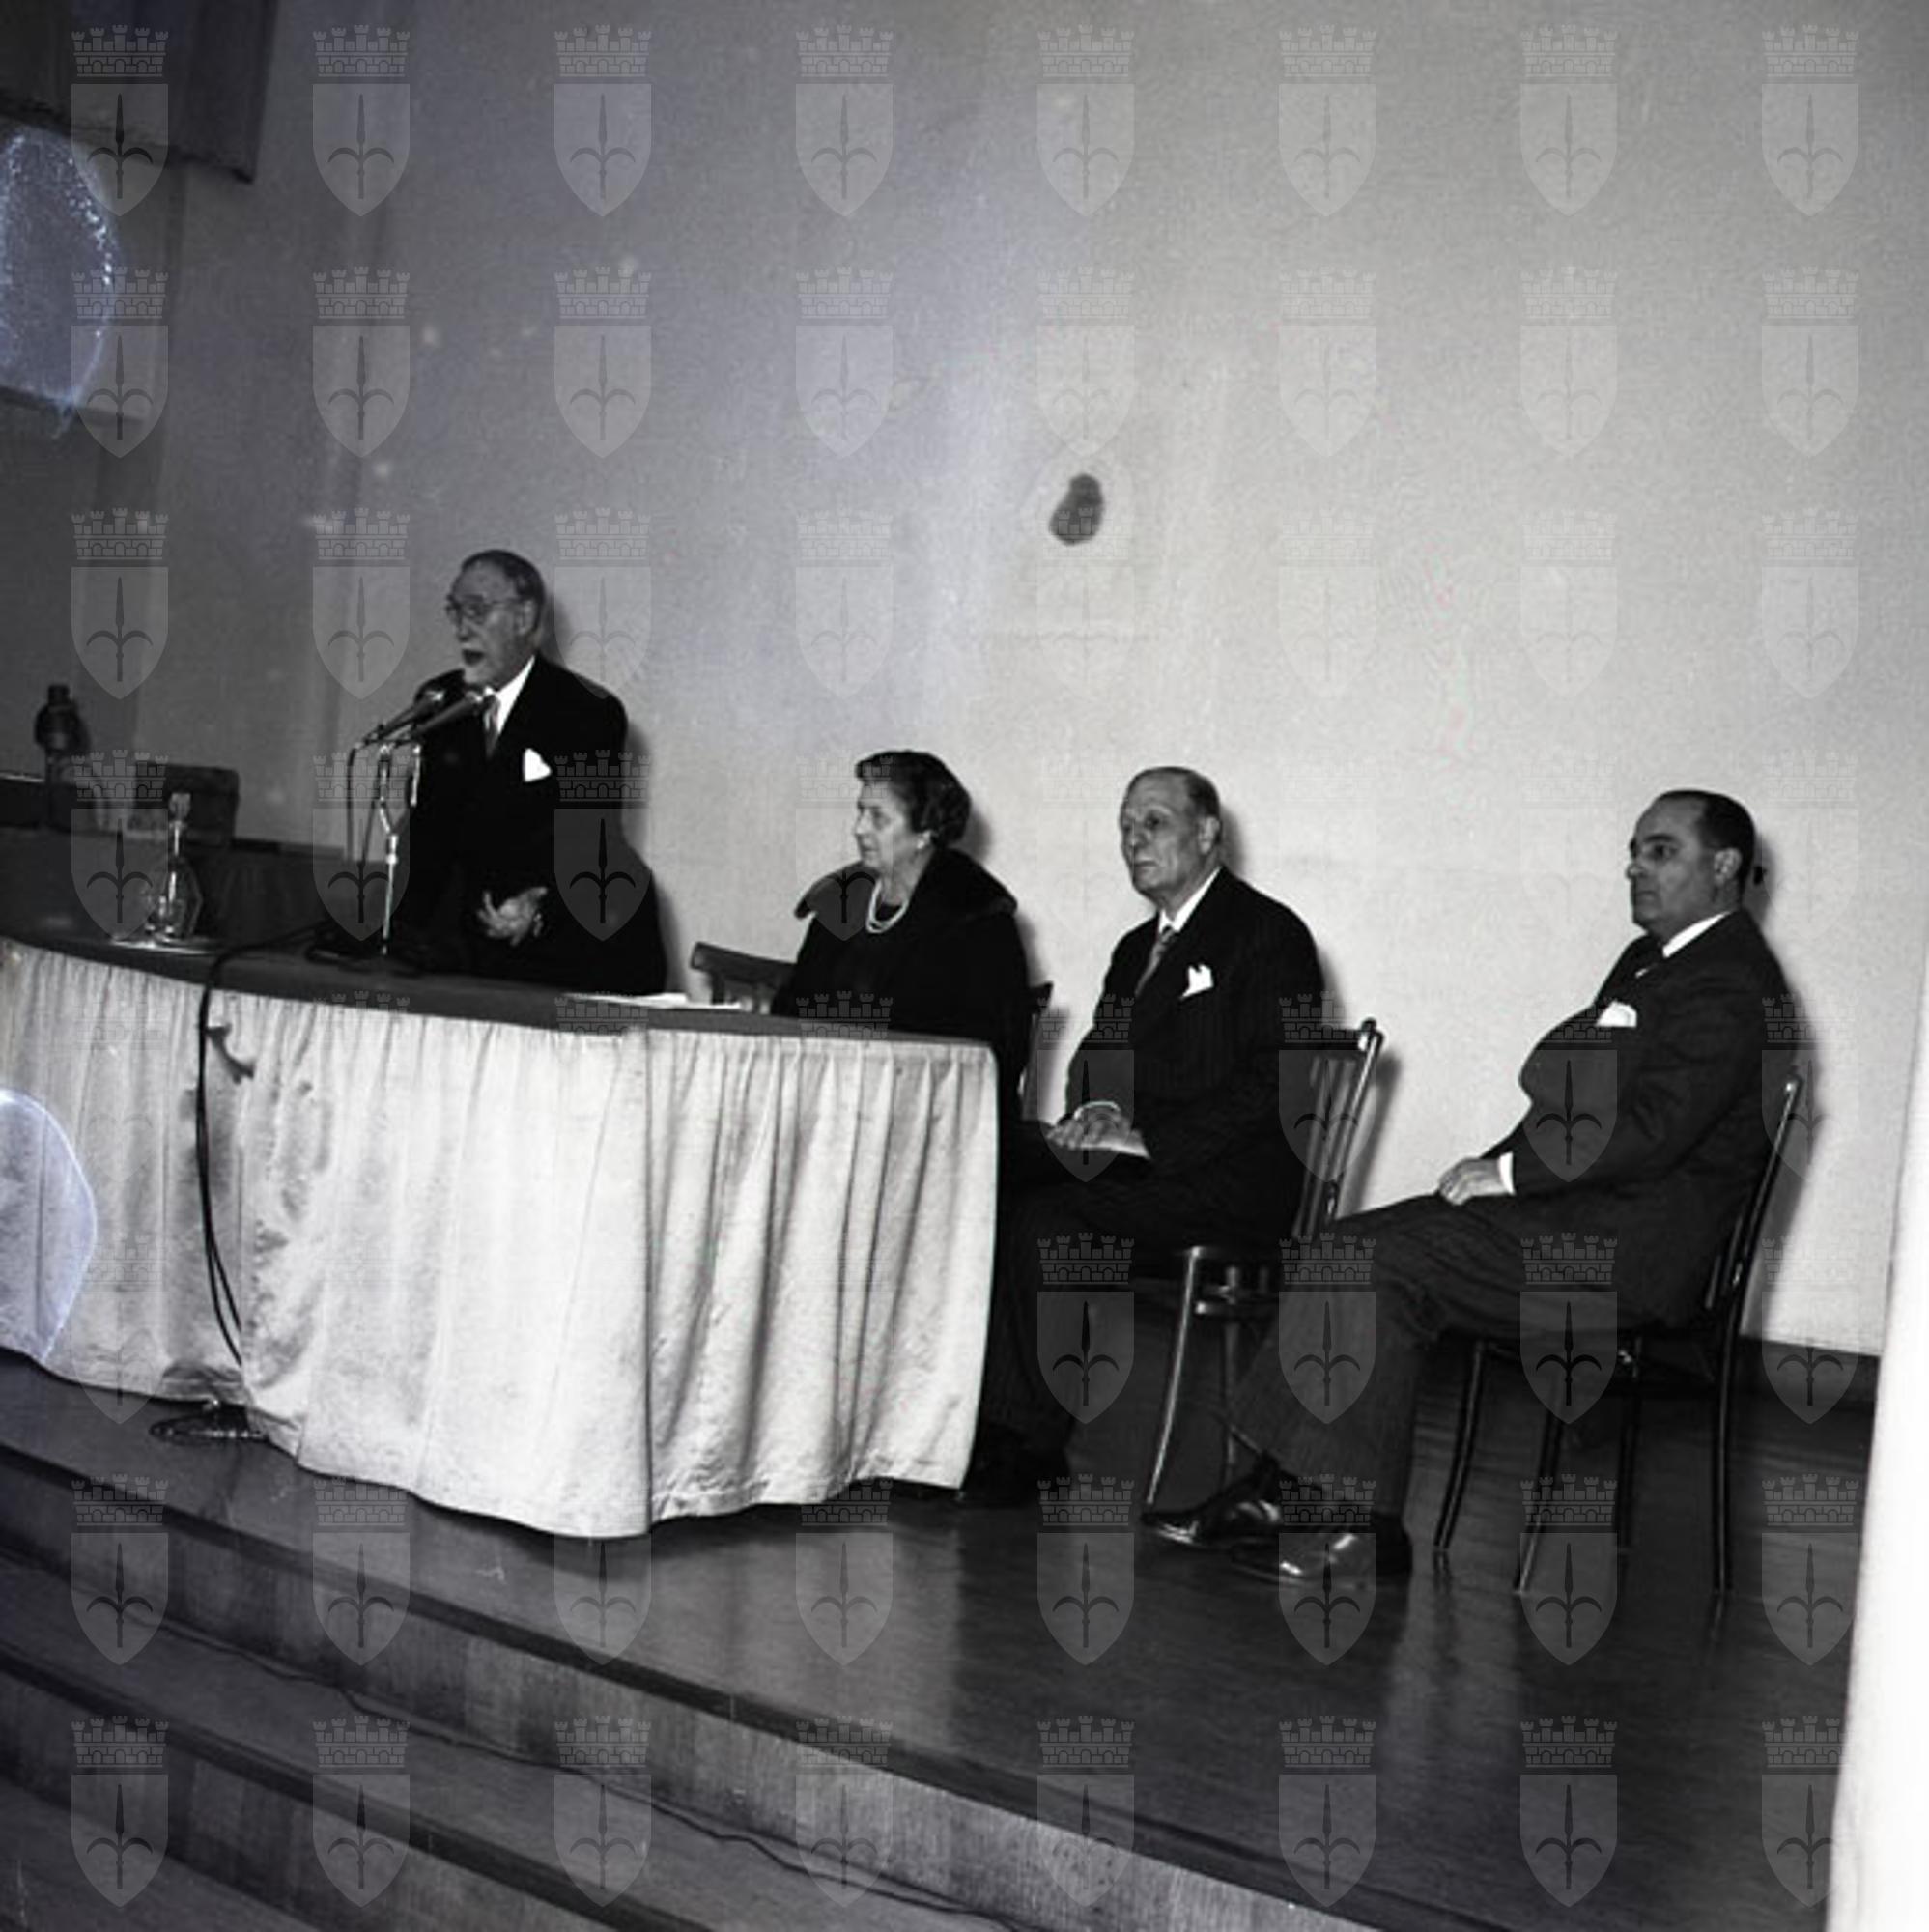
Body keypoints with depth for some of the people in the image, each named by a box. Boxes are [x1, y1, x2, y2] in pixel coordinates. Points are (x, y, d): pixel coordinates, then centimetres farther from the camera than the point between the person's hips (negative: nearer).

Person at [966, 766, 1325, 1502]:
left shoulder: (1268, 934, -4)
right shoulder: (1136, 949, 22)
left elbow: (1271, 1085, -14)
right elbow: (1096, 1062, 23)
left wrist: (1145, 1140, -19)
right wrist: (1095, 1118, -2)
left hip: (1232, 1181, -8)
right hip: (1135, 1164, 8)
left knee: (1041, 1221, -27)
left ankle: (1031, 1445, -16)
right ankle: (975, 1420, -14)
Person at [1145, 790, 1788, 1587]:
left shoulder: (1729, 984, -12)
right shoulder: (1650, 960, 21)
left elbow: (1650, 1131, -22)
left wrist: (1506, 1172, -16)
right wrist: (1498, 1170, 3)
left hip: (1626, 1244, -10)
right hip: (1570, 1206, 10)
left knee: (1386, 1266, -21)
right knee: (1351, 1248, -5)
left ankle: (1361, 1533, -14)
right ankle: (1281, 1489, -7)